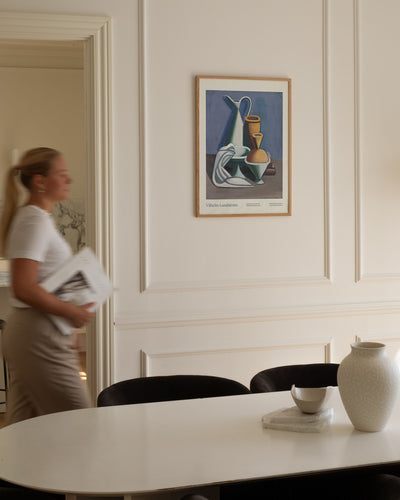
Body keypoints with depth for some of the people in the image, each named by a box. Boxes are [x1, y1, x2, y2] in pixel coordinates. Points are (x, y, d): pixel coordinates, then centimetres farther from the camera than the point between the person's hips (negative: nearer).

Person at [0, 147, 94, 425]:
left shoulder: (37, 217, 16)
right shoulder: (34, 220, -14)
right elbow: (23, 288, -24)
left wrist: (65, 336, 19)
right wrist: (72, 312, -16)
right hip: (39, 337, -10)